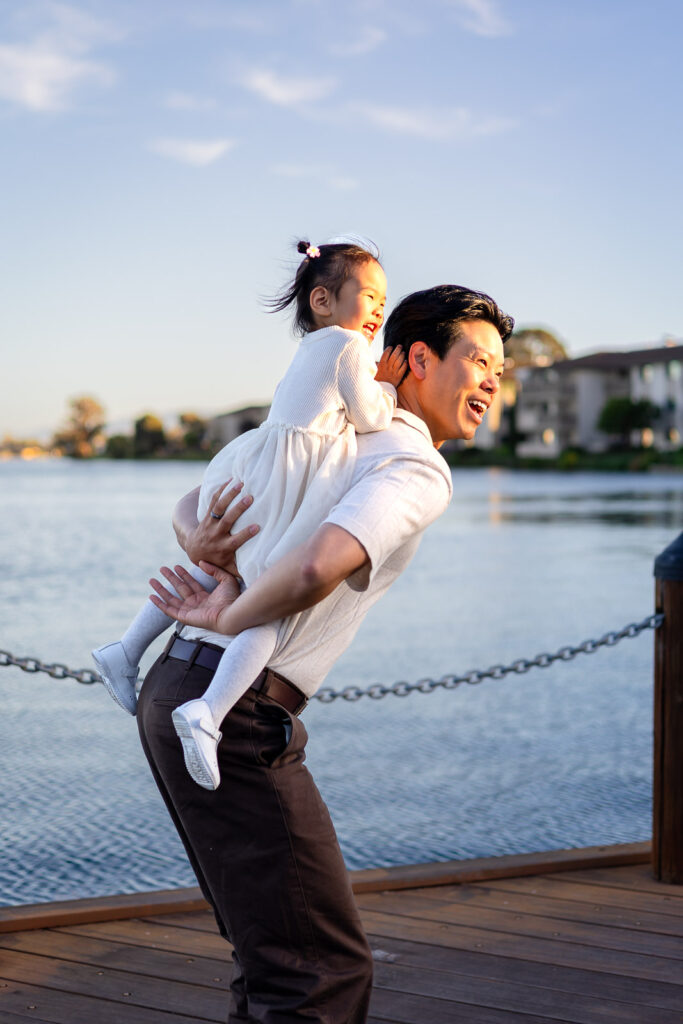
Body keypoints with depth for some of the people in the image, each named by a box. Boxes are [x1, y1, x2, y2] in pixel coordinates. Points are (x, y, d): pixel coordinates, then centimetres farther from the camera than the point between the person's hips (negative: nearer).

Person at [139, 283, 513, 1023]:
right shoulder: (417, 470, -10)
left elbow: (191, 500, 21)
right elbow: (318, 567, -30)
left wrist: (197, 540, -3)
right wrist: (225, 618, -12)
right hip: (237, 718, -10)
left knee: (275, 945, 20)